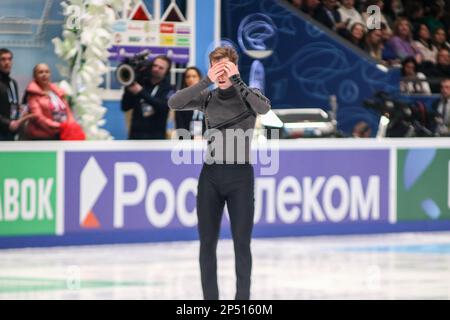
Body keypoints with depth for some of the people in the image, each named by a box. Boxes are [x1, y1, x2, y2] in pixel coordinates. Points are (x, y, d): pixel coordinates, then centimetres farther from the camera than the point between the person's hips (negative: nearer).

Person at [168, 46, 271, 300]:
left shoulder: (247, 95, 2)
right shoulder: (208, 98, 8)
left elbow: (264, 108, -21)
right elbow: (174, 103, -9)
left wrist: (236, 80, -22)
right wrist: (207, 81, -18)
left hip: (240, 176, -2)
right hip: (211, 175, 2)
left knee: (242, 244, -1)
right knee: (208, 243, 4)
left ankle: (242, 298, 7)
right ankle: (210, 298, 12)